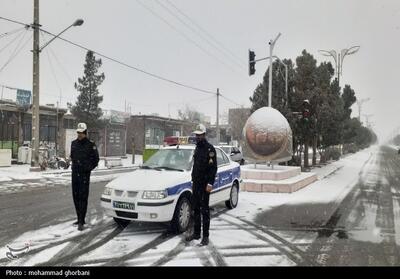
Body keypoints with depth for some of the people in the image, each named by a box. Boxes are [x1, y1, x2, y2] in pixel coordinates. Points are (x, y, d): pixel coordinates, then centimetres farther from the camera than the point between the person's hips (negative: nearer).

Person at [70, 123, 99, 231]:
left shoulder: (90, 145, -6)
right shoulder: (74, 143, 9)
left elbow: (96, 159, 1)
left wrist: (89, 168, -6)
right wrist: (75, 165, 12)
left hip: (84, 174, -6)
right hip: (75, 173, 6)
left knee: (83, 197, -7)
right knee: (76, 197, 10)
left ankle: (81, 222, -7)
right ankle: (80, 219, 22)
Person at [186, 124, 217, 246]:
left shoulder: (210, 149, -10)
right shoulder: (197, 148, 16)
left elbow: (213, 167, -14)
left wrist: (210, 183, -20)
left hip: (204, 184, -8)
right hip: (195, 183, 8)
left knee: (204, 210, -3)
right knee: (195, 209, 12)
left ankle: (205, 236, 4)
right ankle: (196, 233, 23)